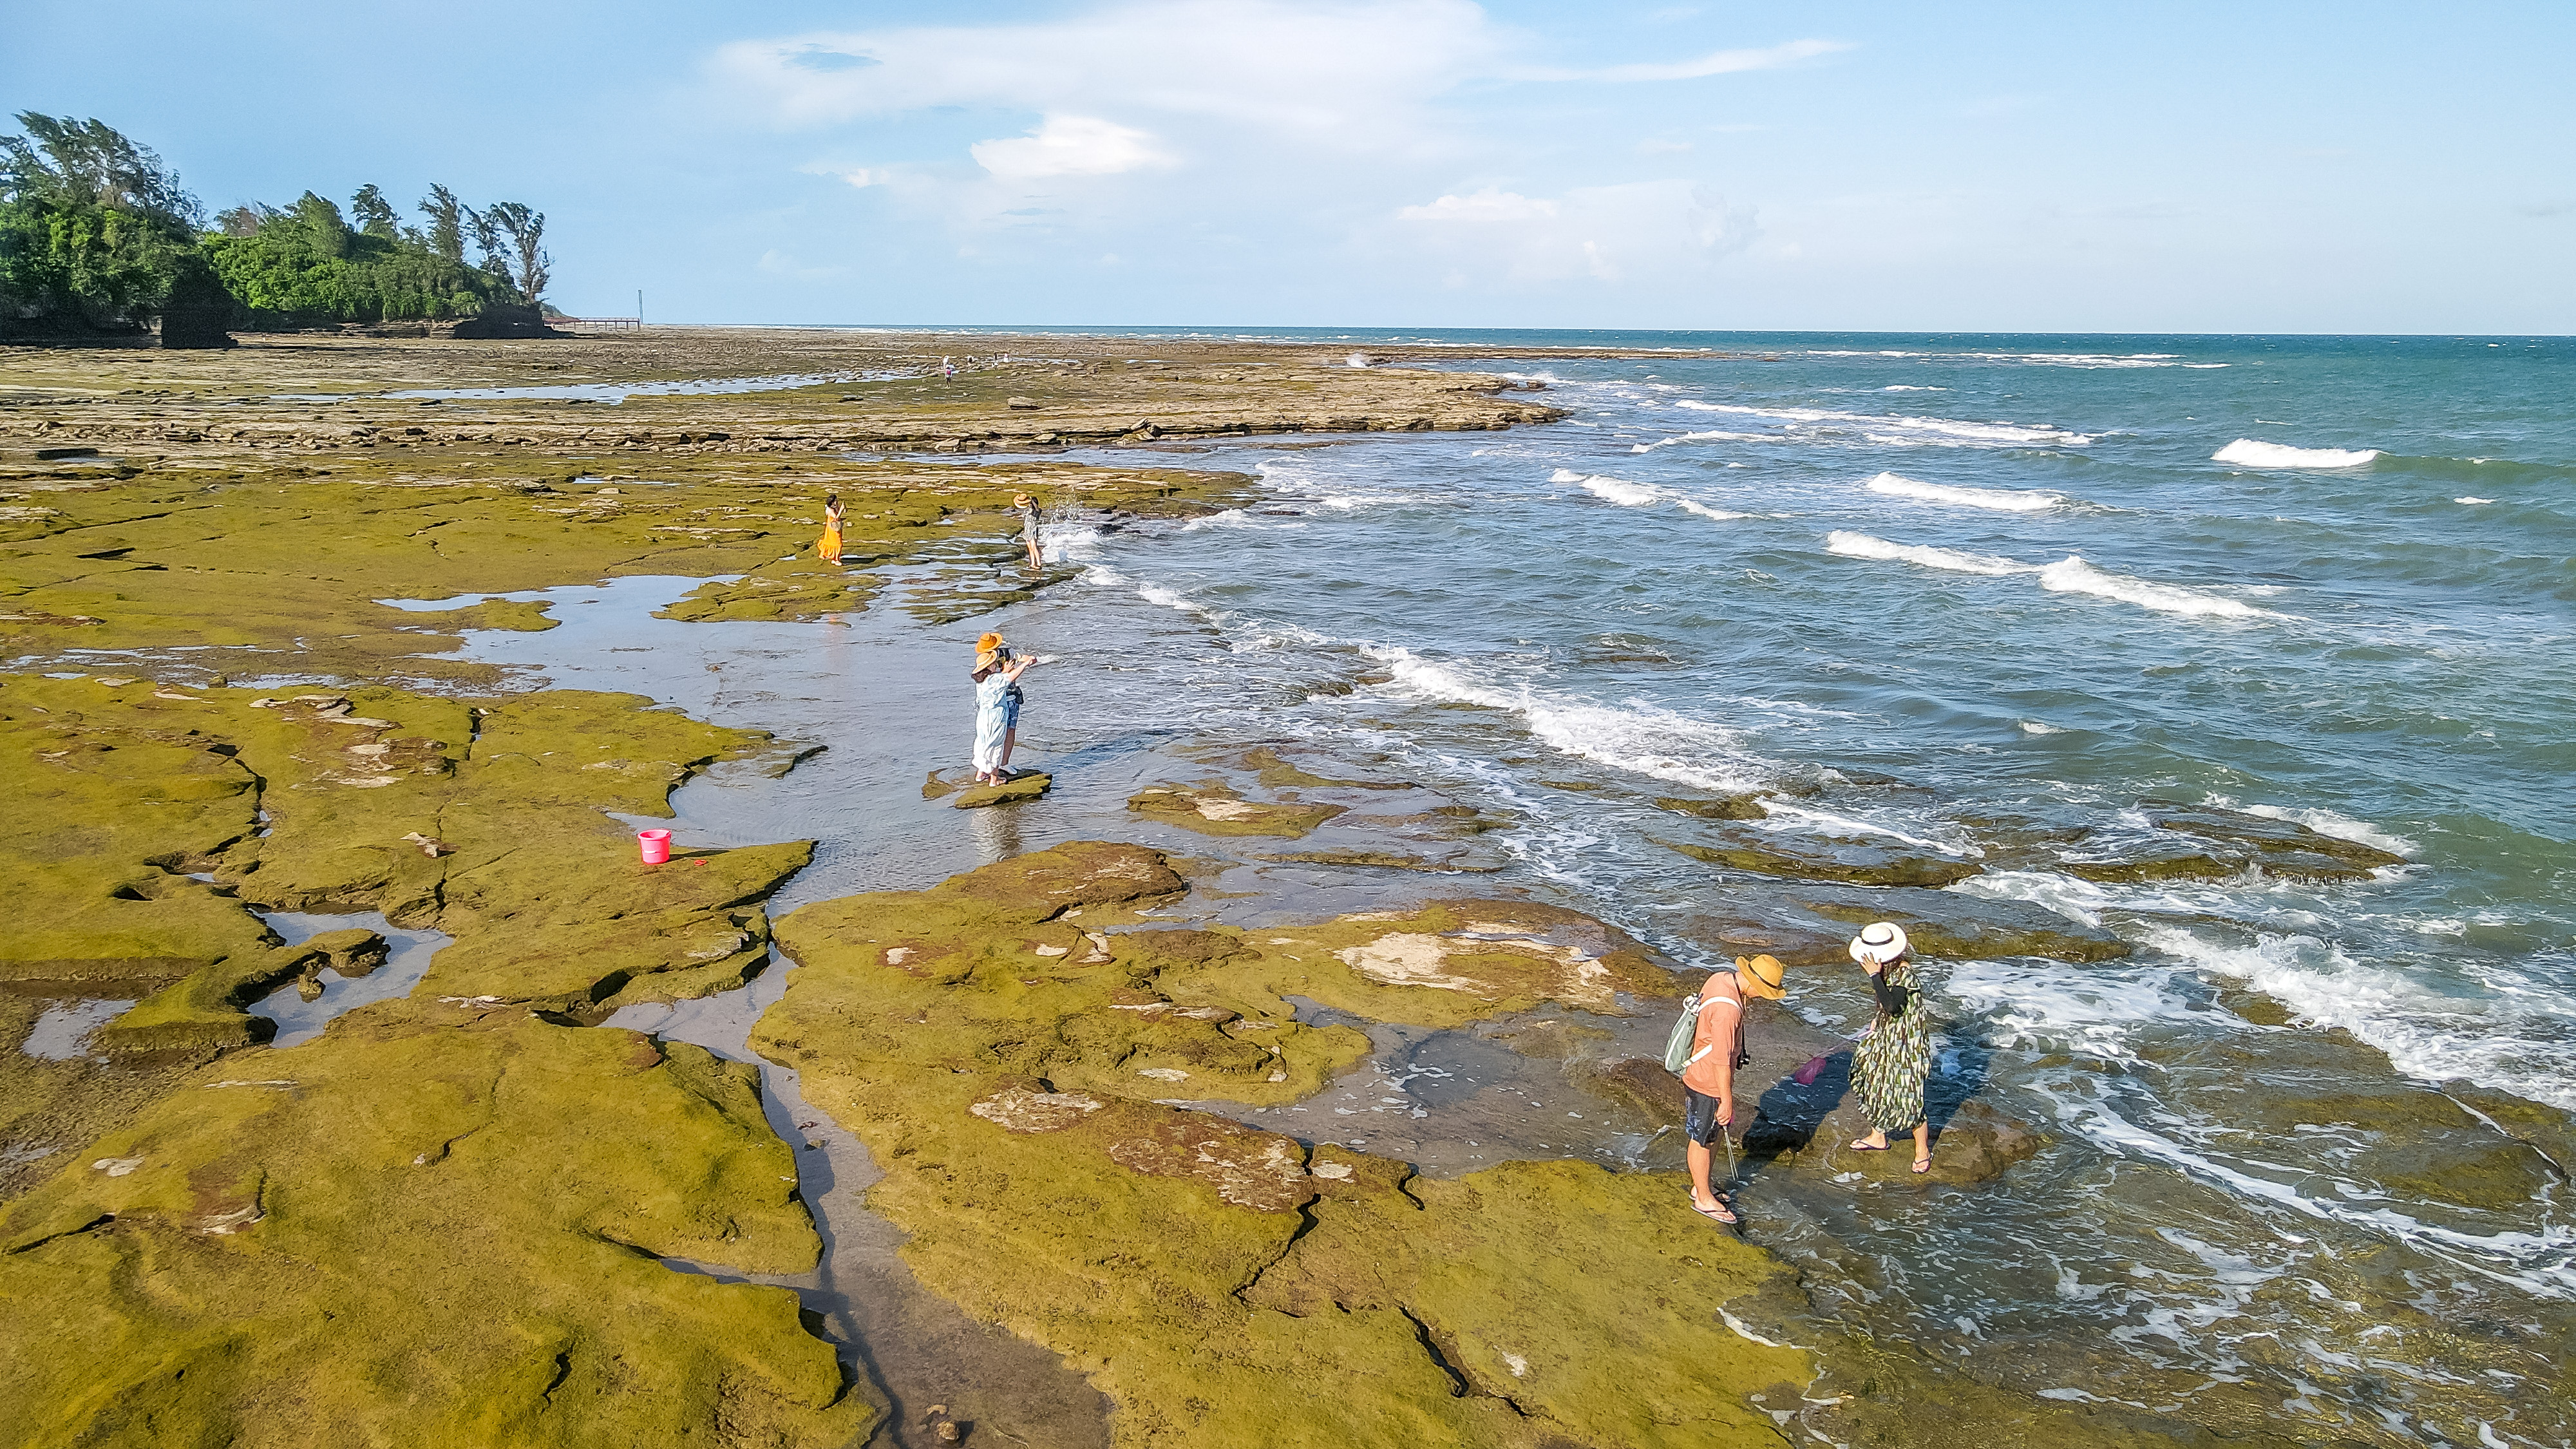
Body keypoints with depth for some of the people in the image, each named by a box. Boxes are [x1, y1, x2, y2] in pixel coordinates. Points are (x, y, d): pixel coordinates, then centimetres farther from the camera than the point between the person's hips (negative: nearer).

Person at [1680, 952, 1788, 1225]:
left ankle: (1700, 1187, 39)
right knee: (1701, 1140, 9)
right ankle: (1703, 1199, 25)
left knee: (1708, 1135, 23)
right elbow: (1721, 1060, -28)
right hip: (1707, 1083, -9)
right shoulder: (1727, 1009, -34)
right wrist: (1726, 1100, -19)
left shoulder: (1722, 979, -4)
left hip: (1701, 1074, 9)